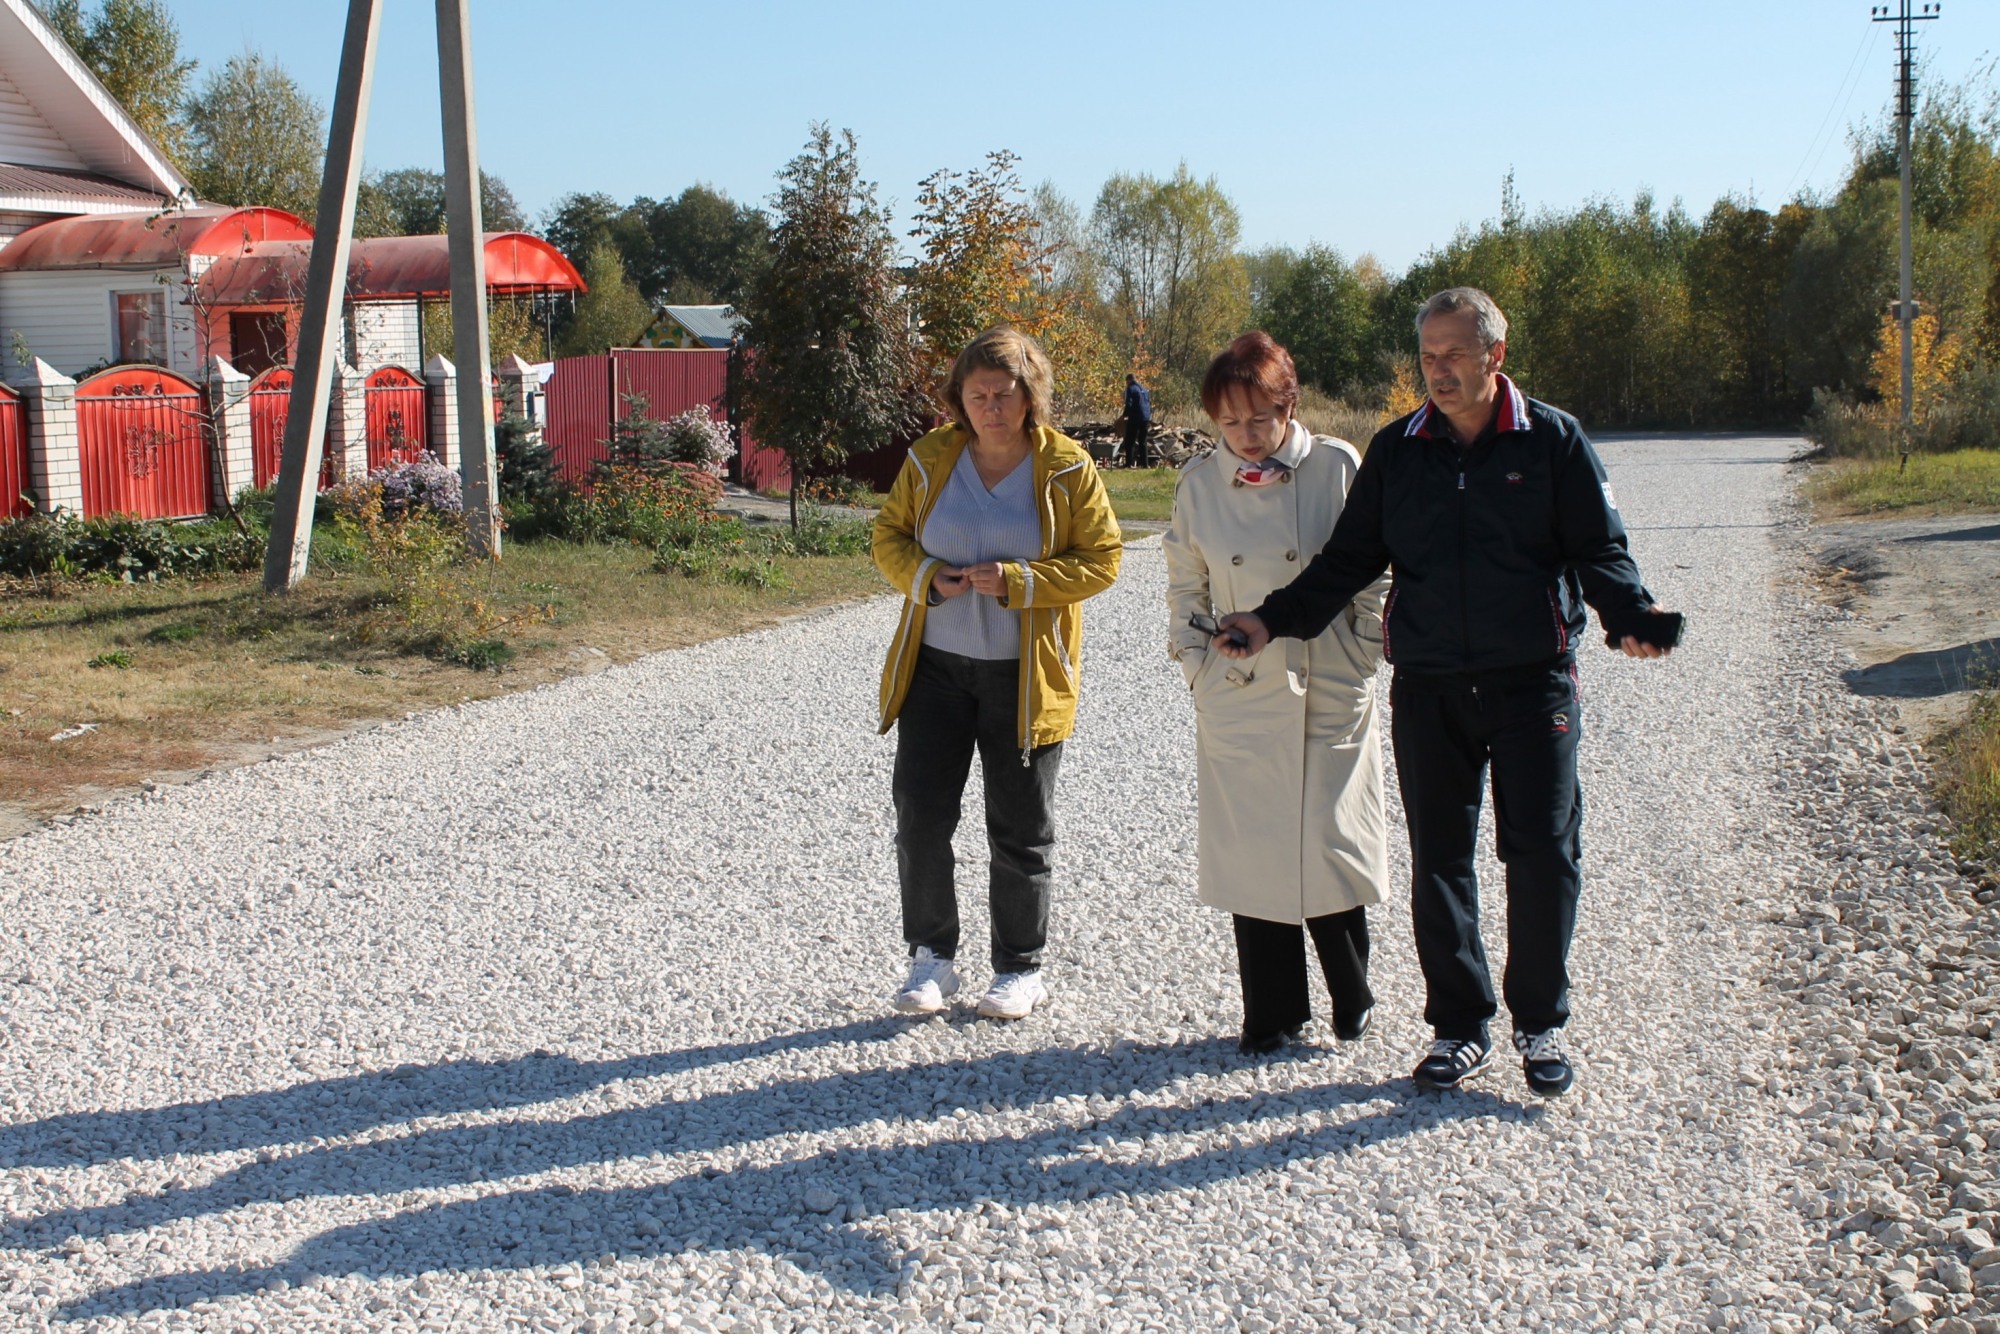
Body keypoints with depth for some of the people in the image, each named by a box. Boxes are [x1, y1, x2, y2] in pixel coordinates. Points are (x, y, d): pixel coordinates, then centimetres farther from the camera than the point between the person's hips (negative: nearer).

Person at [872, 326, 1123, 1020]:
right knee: (919, 812, 2)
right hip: (934, 665, 3)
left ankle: (1021, 967, 22)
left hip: (1025, 674, -2)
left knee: (1020, 829, 7)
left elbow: (1100, 560, -7)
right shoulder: (929, 459, 2)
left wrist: (1015, 582, -19)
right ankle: (932, 957, 18)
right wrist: (926, 577, -12)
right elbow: (889, 535, 10)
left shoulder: (1067, 469, -6)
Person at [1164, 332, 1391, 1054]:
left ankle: (1351, 999, 23)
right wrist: (1196, 662, 5)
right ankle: (1271, 1014, 18)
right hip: (1236, 699, 2)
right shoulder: (1199, 482, 2)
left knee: (1332, 850, 1)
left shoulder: (1338, 466, -3)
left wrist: (1363, 658, 0)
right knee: (1251, 856, 4)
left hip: (1332, 697, -1)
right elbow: (1184, 588, 14)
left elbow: (1374, 574, 5)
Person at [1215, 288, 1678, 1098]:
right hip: (1427, 688, 2)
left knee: (1543, 854, -2)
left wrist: (1630, 618, -19)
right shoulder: (1395, 450, 7)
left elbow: (1599, 551, 0)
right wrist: (1274, 621, -2)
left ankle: (1541, 1025, 17)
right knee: (1437, 861, 6)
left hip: (1533, 681, -2)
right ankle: (1459, 1025, 20)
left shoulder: (1554, 441, 1)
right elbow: (1350, 559, 10)